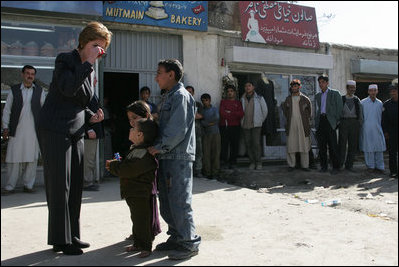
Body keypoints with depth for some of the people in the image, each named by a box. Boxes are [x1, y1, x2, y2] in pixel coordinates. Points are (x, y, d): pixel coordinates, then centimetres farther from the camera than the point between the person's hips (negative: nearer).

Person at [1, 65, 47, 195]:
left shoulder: (39, 91, 10)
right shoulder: (14, 90, 9)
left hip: (33, 130, 1)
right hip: (16, 130, 0)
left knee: (32, 159, 2)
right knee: (13, 159, 0)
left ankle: (28, 185, 13)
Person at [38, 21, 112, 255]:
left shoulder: (90, 69, 15)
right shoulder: (65, 60, -6)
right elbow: (68, 89, -25)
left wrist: (91, 116, 5)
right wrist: (88, 63, -20)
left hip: (76, 132, 8)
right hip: (56, 130, -8)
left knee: (76, 186, 10)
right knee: (60, 186, -3)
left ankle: (72, 236, 22)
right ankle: (60, 241, 7)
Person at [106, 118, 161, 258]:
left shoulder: (143, 154, -25)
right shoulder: (136, 149, 11)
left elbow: (128, 170, -28)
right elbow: (128, 166, 23)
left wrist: (113, 165, -12)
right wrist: (115, 165, 7)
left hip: (142, 195, -11)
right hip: (134, 194, 11)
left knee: (142, 221, 1)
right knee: (136, 219, 20)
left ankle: (145, 247, 14)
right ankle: (138, 244, 33)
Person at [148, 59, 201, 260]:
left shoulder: (181, 96, -11)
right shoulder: (170, 96, 19)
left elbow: (178, 130, -19)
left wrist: (159, 147, -14)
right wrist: (158, 148, 12)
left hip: (179, 157, -10)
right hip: (168, 156, 10)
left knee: (179, 201, -6)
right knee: (166, 201, 15)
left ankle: (190, 243, 5)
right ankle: (176, 237, 27)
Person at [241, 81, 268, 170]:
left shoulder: (259, 98, -1)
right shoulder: (242, 99, 7)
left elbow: (265, 111, 8)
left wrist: (260, 121, 11)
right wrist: (242, 121, 13)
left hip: (256, 125, -3)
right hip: (245, 125, 3)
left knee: (256, 143, -9)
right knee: (248, 144, 3)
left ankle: (258, 163, 1)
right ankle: (252, 162, 13)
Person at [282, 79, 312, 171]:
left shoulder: (305, 99, 2)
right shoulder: (288, 99, 8)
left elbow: (309, 112, 13)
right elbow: (285, 110, 22)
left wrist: (306, 120, 11)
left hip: (303, 126, -1)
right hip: (291, 126, 2)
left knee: (304, 146, 1)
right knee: (291, 146, 1)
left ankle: (305, 165, 9)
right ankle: (291, 165, 10)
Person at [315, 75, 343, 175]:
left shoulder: (335, 93, 4)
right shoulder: (317, 95, 19)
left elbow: (339, 107, 2)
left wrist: (337, 121, -3)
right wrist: (316, 122, 14)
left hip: (330, 121, -5)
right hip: (320, 121, 5)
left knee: (333, 146, -6)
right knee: (321, 145, 5)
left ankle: (335, 167, -1)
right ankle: (323, 166, 13)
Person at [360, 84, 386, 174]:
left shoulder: (380, 103, 10)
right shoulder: (363, 102, 0)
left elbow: (381, 116, 17)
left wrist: (381, 128, 13)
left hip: (377, 129, 3)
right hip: (367, 129, -3)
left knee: (379, 148, 2)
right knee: (368, 148, 1)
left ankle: (379, 167, 11)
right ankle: (370, 166, 13)